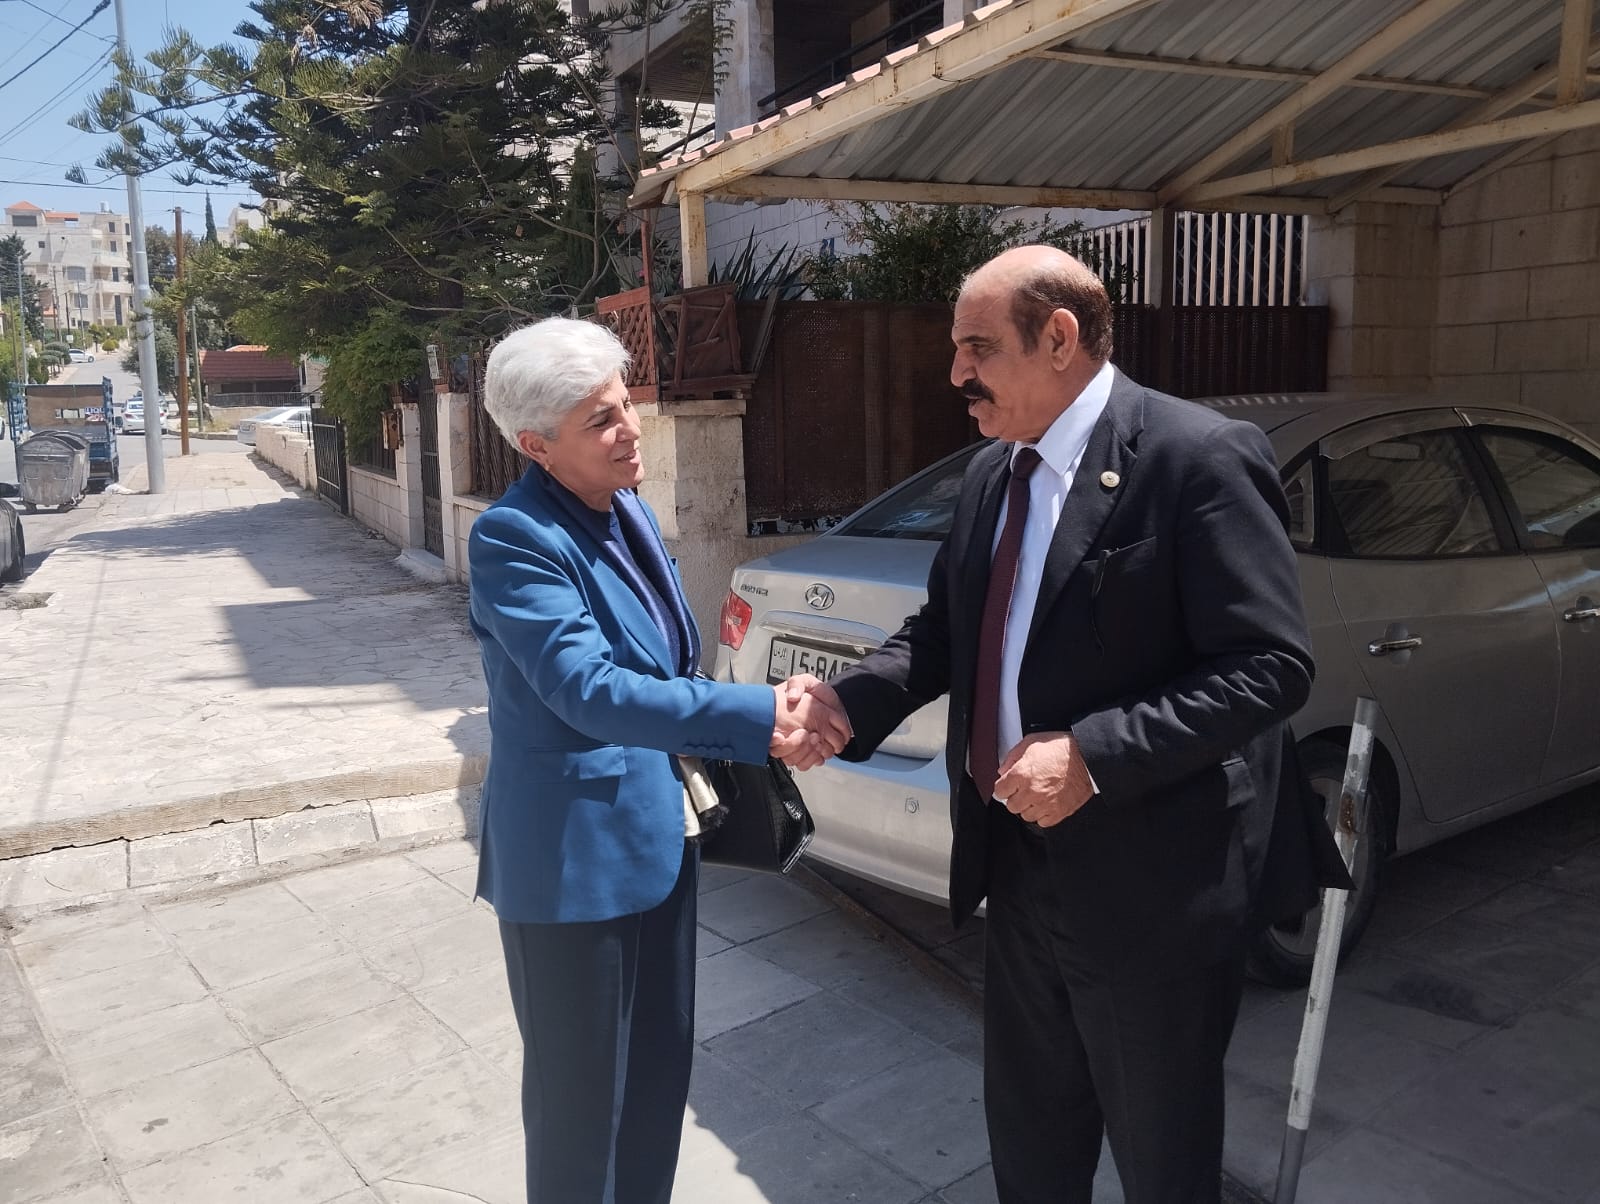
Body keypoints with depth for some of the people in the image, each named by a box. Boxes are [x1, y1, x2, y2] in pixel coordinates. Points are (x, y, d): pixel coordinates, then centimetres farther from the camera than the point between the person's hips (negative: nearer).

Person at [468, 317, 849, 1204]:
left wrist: (760, 728, 3)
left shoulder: (626, 507, 5)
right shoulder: (513, 537, -21)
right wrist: (755, 716, -29)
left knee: (660, 1068, 21)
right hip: (576, 856, -8)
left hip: (658, 834, 8)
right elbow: (587, 690, -28)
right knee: (582, 1090, 11)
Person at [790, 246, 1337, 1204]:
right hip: (1021, 865, 7)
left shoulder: (1199, 458, -18)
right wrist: (849, 701, -6)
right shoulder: (992, 474, 7)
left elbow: (1270, 667, -21)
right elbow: (945, 628, 12)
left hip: (1150, 885, -7)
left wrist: (1094, 754, -28)